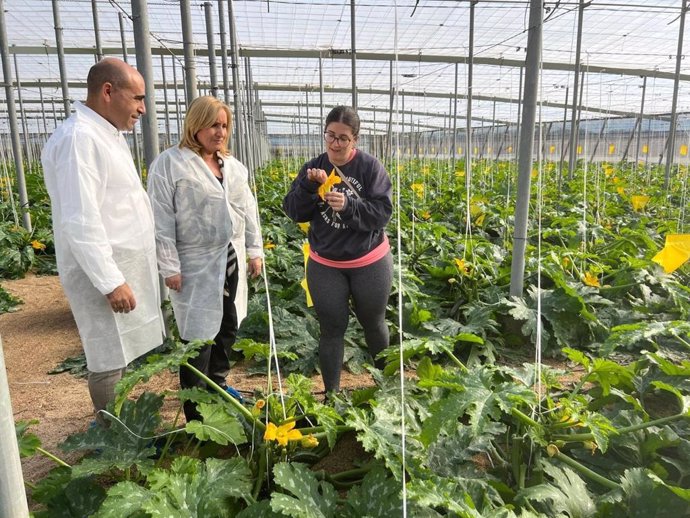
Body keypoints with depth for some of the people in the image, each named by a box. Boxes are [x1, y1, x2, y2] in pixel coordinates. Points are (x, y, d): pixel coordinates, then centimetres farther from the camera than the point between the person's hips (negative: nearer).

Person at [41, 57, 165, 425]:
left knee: (119, 356, 19)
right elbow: (79, 221, -24)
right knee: (109, 361, 3)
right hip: (104, 274, -10)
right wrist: (111, 281, -23)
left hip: (125, 268, 10)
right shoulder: (79, 138, -18)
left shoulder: (107, 135, 13)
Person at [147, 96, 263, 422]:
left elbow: (247, 209, 15)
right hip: (196, 266, -6)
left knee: (228, 328, 16)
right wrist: (169, 267, -14)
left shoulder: (232, 165, 12)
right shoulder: (170, 164, -9)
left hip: (231, 261, 7)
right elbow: (162, 220, -11)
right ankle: (195, 412, 16)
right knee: (199, 336, 1)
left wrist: (255, 250, 11)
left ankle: (218, 386, 37)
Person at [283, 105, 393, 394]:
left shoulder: (370, 167, -10)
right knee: (332, 329, 9)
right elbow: (293, 213, -5)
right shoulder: (312, 168, -2)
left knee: (373, 324, 16)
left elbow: (383, 213, -14)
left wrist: (348, 205, -30)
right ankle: (331, 393, 25)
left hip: (370, 263, -1)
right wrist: (308, 186, -23)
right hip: (325, 266, 2)